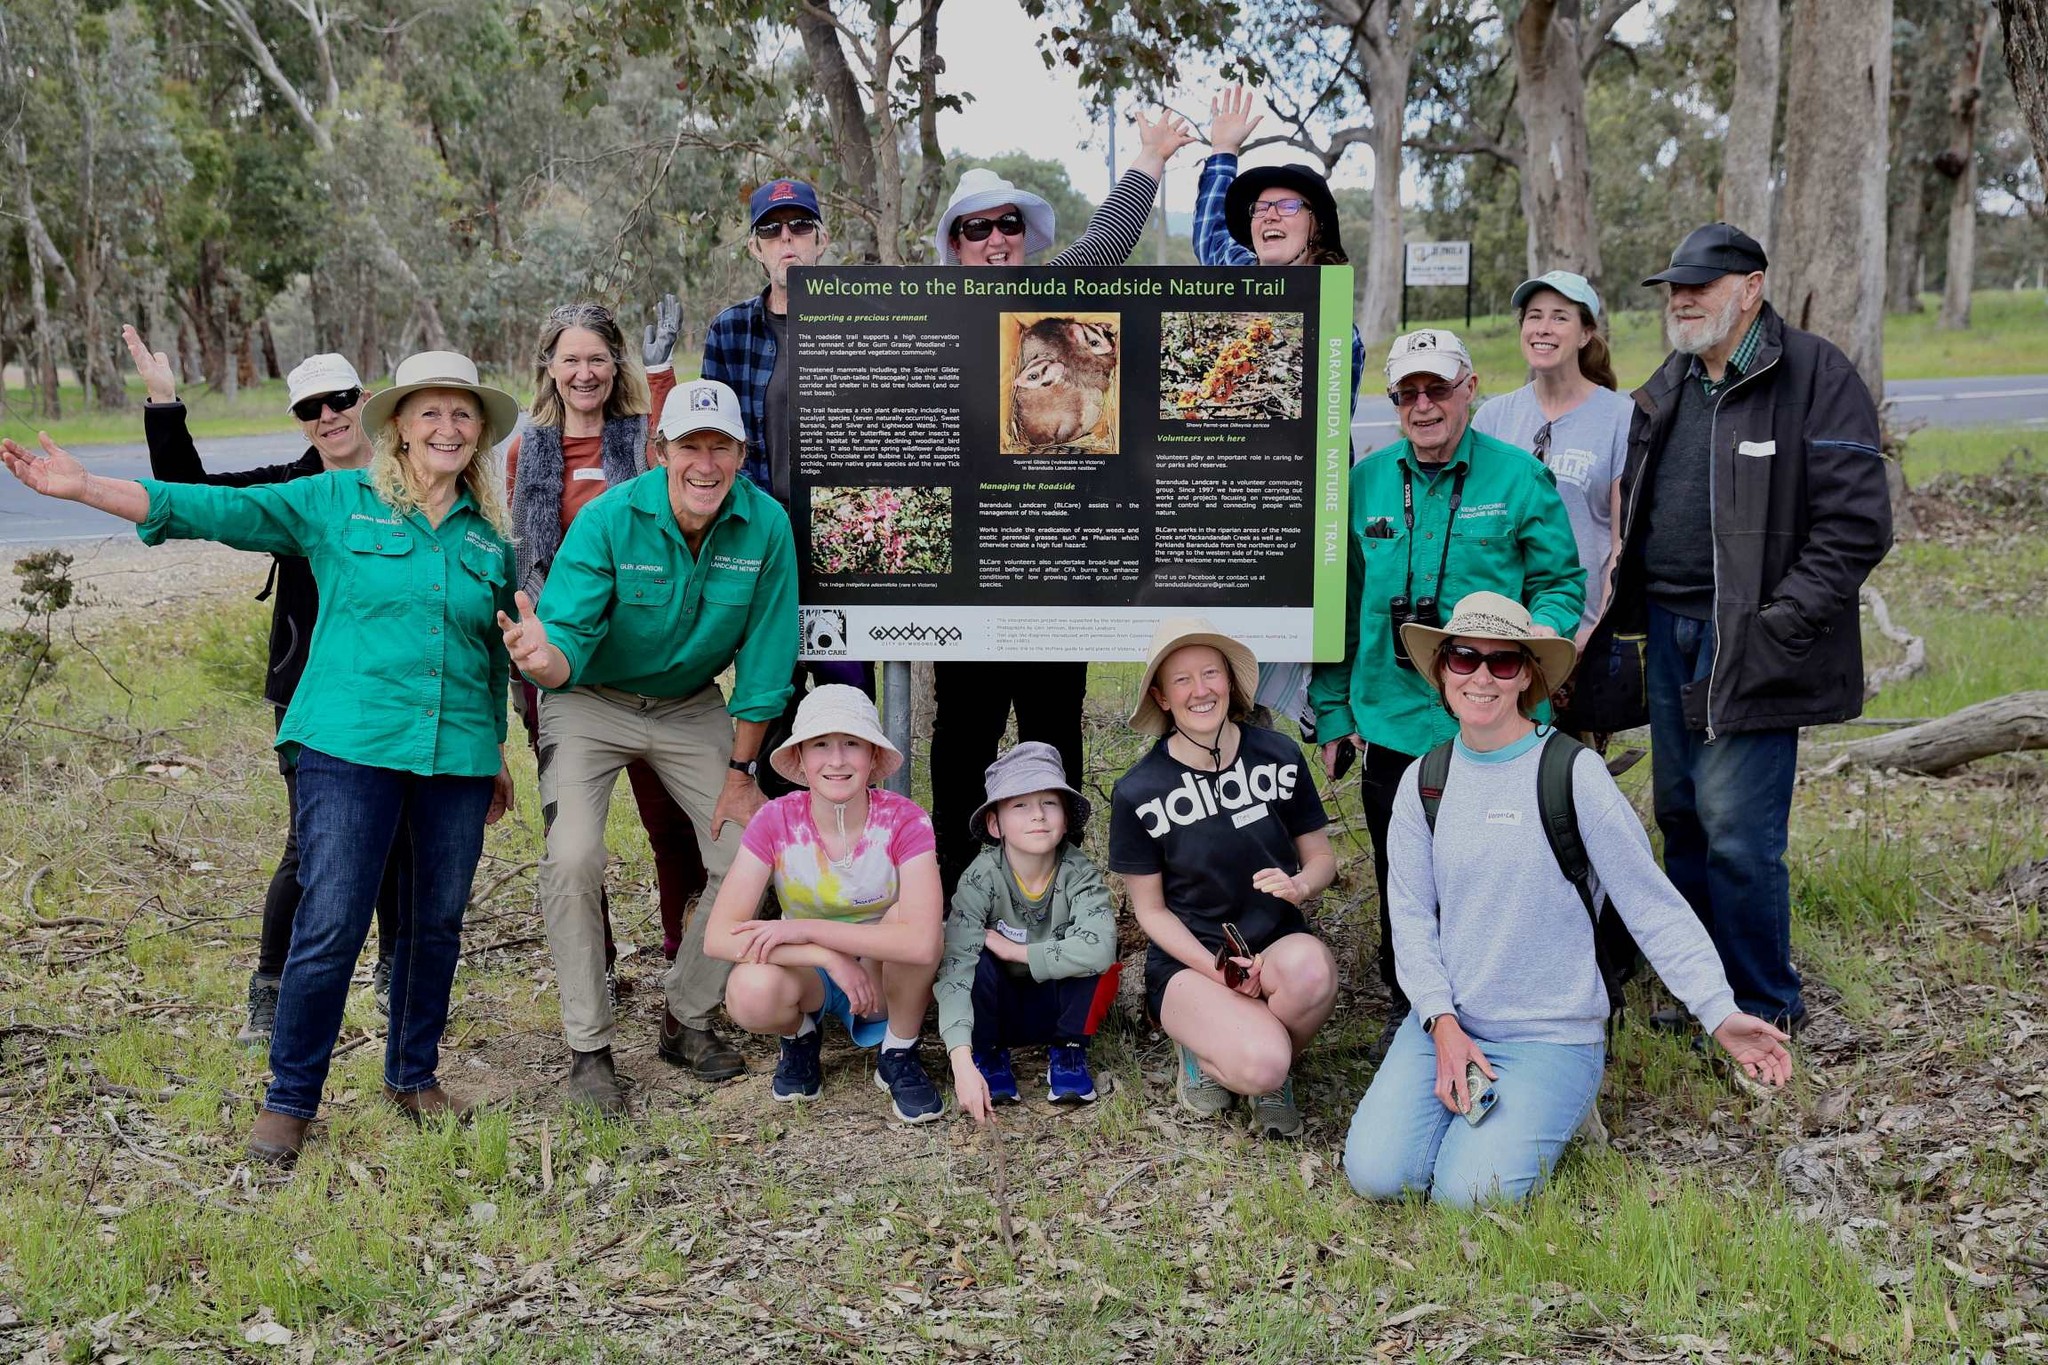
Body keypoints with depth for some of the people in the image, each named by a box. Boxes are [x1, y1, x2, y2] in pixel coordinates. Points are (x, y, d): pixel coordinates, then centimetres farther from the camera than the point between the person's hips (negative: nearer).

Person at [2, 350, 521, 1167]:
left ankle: (413, 1075, 30)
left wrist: (498, 755, 21)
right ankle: (290, 1099, 11)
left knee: (435, 925, 10)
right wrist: (83, 487, -12)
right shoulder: (338, 503, 2)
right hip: (350, 747, -3)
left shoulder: (488, 535, 10)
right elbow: (214, 509, -3)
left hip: (455, 757, 3)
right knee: (330, 928, -6)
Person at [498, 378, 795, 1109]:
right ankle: (588, 1047, -3)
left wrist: (741, 771, -10)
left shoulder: (766, 527, -18)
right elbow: (570, 642, -29)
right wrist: (545, 657, -55)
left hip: (691, 706, 3)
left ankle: (686, 1018, 17)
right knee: (573, 859, -20)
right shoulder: (608, 521, -25)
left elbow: (764, 658, -12)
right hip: (592, 703, -3)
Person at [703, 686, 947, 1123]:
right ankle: (801, 1037, 4)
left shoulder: (903, 821, -21)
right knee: (751, 991, -34)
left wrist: (805, 929, -35)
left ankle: (899, 1056, -7)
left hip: (886, 977, 0)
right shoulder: (775, 821, -17)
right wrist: (830, 956, -35)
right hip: (807, 974, 1)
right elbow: (718, 936, -26)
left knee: (910, 918, -33)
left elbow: (923, 941, -36)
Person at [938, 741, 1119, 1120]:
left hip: (1059, 1005, 0)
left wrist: (1016, 951, -30)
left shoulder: (1079, 873, -20)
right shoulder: (981, 878, -23)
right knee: (974, 958, -30)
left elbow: (1100, 948, -38)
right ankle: (987, 1055, -5)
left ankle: (1067, 1053, -4)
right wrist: (962, 1064, -43)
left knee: (1091, 957, -29)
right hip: (998, 1009, 0)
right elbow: (954, 971, -32)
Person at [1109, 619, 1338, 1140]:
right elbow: (1150, 909, -1)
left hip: (1276, 945, 3)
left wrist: (1301, 884, -16)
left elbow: (1320, 855, 9)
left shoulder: (1279, 756, -1)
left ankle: (1273, 1075, -3)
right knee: (1259, 1065, -32)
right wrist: (1216, 970, -16)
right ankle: (1205, 1048, 6)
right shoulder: (1138, 792, -8)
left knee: (1309, 969, -36)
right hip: (1186, 960, -3)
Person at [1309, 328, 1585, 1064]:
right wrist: (1332, 708, 9)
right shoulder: (1366, 481, 7)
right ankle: (1405, 1012, 30)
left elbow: (1561, 581, 4)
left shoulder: (1519, 477, -1)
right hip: (1392, 720, 3)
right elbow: (1337, 602, 12)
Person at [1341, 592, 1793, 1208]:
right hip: (1443, 1023, 4)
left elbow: (1653, 905, -8)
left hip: (1553, 1036, -3)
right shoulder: (1424, 781, 3)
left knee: (1468, 1190, -20)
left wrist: (1720, 1012, -16)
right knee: (1375, 1174, -13)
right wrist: (1443, 1024, -10)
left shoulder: (1574, 773, -10)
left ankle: (1555, 1109, 10)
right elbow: (1411, 919, 4)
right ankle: (1469, 1092, 15)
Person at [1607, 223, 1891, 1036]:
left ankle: (1764, 1009, 11)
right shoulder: (1668, 386, 14)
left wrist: (1779, 626, -17)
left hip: (1751, 647, -7)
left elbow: (1855, 522, -13)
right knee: (1681, 818, 14)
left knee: (1736, 831, -7)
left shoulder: (1815, 375, -9)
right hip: (1669, 634, 7)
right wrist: (1625, 616, 10)